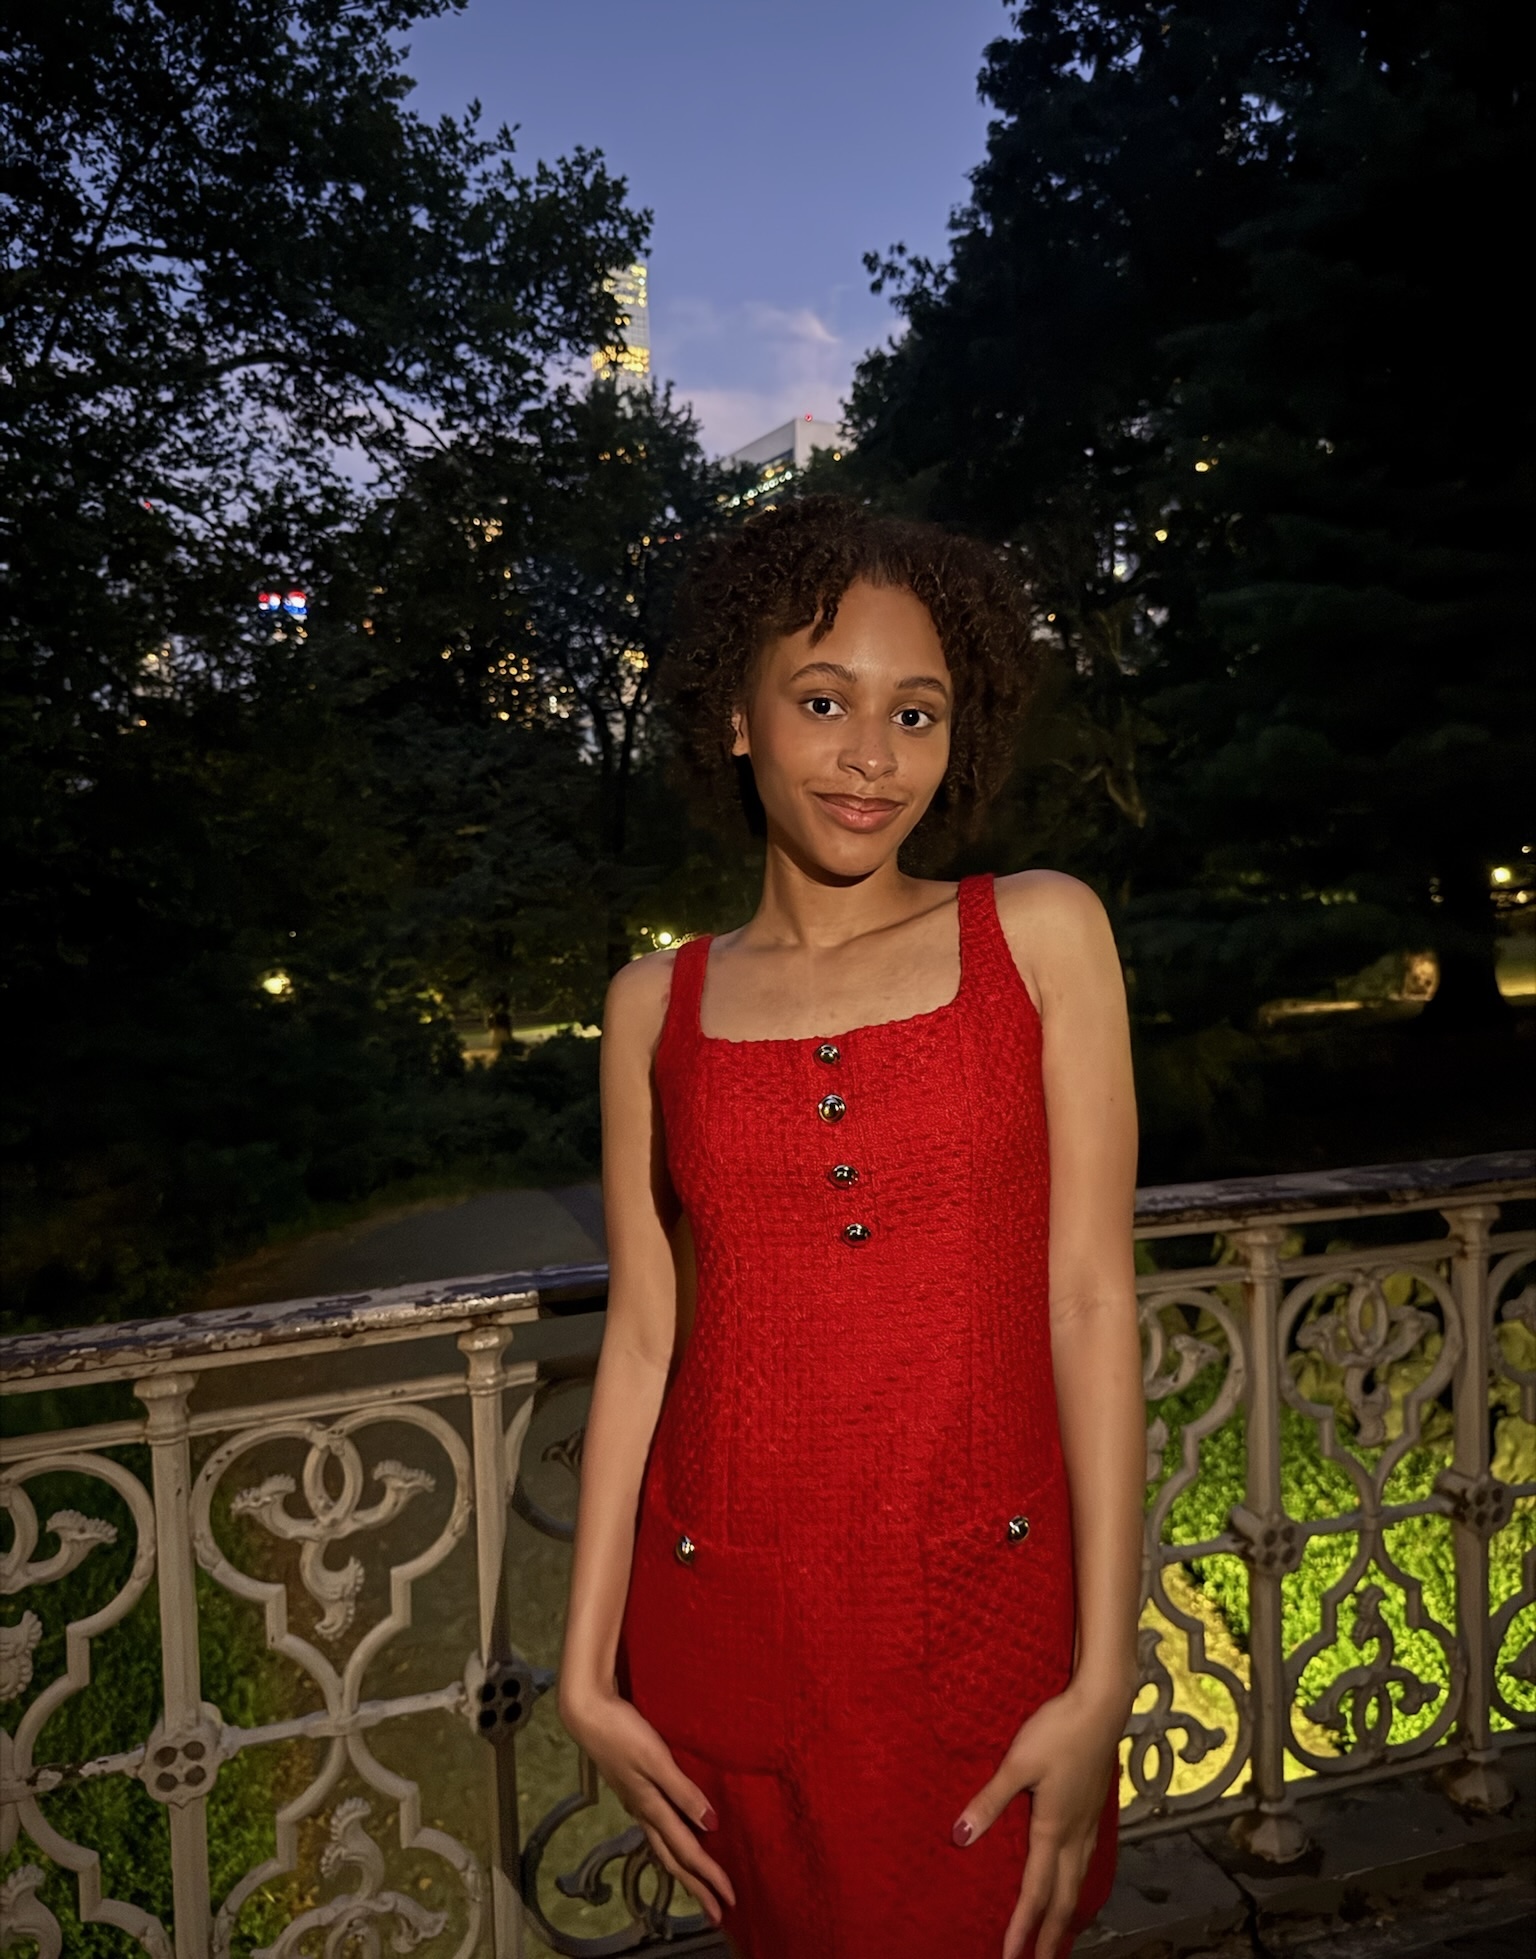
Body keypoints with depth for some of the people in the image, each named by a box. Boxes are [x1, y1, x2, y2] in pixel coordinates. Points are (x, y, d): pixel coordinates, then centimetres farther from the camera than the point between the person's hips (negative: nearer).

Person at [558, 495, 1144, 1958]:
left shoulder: (1040, 934, -3)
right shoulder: (656, 1006, 2)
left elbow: (1091, 1299, -6)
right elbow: (642, 1338, 3)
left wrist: (1102, 1680, -8)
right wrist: (587, 1673, 2)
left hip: (988, 1608, -1)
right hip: (725, 1620, 2)